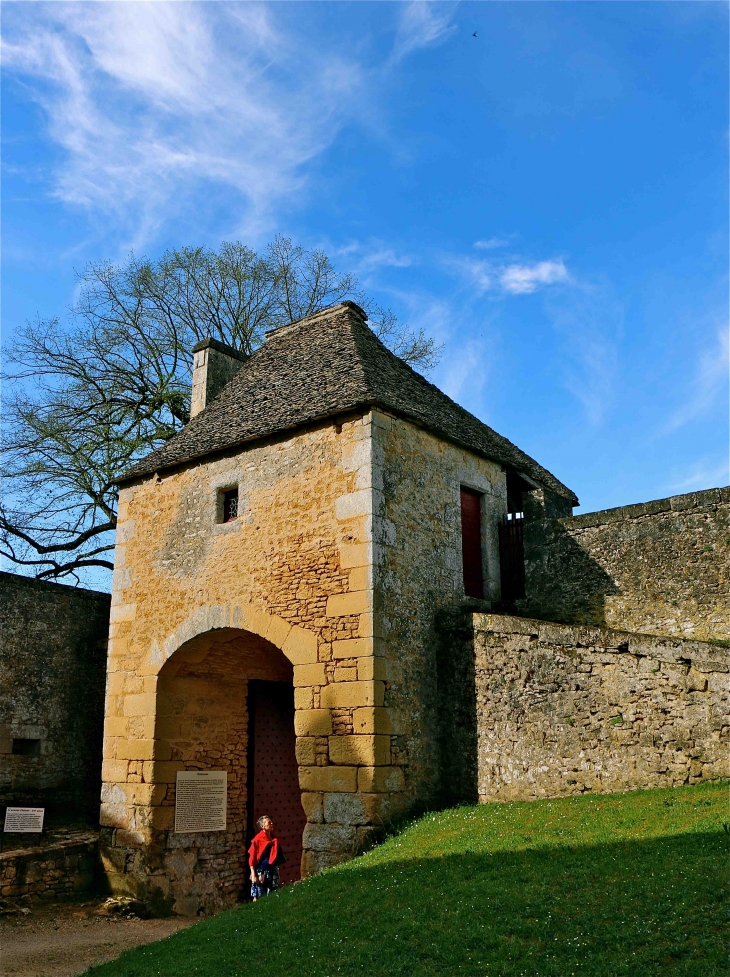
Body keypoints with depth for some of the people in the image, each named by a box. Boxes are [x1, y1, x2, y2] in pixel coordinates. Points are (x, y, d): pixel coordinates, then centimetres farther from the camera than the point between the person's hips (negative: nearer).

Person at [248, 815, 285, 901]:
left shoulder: (274, 838, 7)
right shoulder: (258, 839, -10)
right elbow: (252, 858, -10)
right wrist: (253, 874, -14)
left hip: (273, 870, 6)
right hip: (261, 871, -6)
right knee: (259, 897, -1)